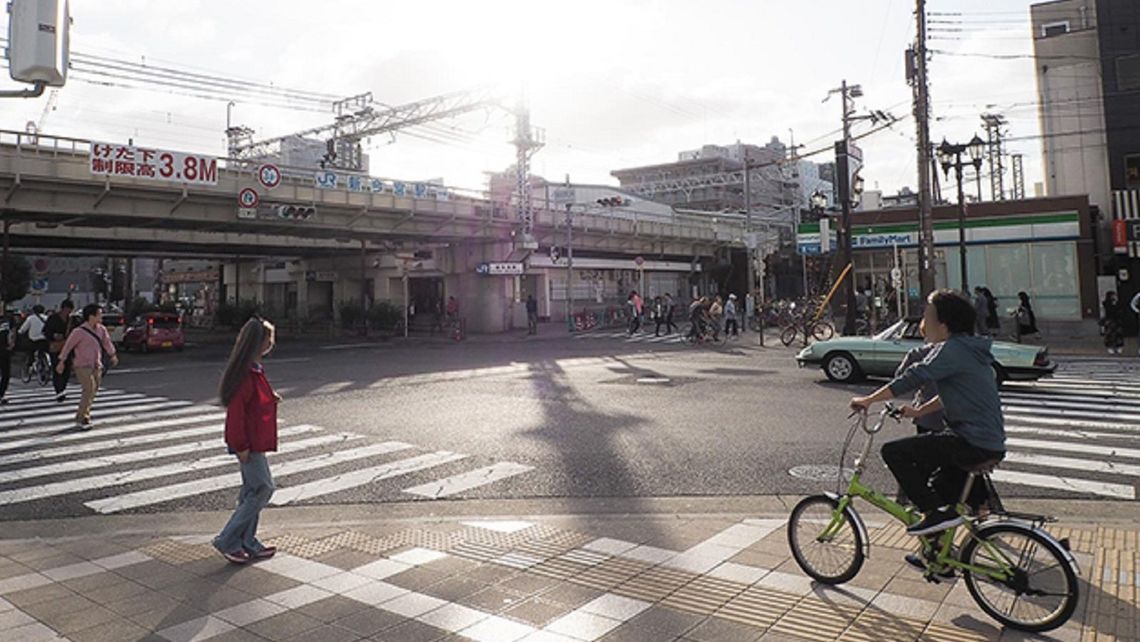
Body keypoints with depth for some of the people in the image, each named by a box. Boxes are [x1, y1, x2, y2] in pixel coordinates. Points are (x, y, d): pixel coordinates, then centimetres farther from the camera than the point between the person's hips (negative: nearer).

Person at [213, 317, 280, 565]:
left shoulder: (254, 368, 10)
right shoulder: (245, 372, -20)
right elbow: (236, 409, -21)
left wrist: (271, 397, 2)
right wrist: (241, 446, -19)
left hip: (254, 440, 10)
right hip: (248, 442, -10)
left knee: (252, 489, 15)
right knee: (263, 488, -5)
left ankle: (247, 543, 24)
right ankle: (227, 540, 3)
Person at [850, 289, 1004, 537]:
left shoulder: (952, 350, -13)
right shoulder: (969, 349, 18)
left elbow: (913, 377, -21)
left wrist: (868, 400, -15)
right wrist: (919, 411, 20)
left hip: (974, 445, -10)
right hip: (992, 445, 10)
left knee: (894, 451, -12)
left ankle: (936, 511, -9)